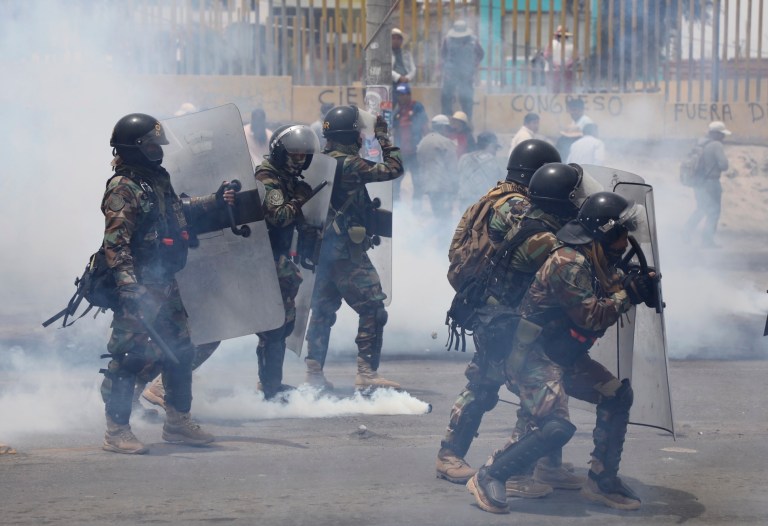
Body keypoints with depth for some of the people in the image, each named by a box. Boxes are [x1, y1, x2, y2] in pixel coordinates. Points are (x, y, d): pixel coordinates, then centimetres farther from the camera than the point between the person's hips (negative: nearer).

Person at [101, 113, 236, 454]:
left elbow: (177, 212, 34)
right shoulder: (123, 189, -14)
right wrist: (127, 286, -31)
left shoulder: (157, 179, 14)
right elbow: (115, 242, -22)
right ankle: (116, 431, -1)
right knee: (128, 355, -7)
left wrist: (213, 202, 30)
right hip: (138, 288, -9)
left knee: (180, 351, 14)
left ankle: (178, 422, 25)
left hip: (164, 285, 9)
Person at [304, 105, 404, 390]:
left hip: (323, 248, 8)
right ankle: (367, 374, -6)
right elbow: (394, 168, -13)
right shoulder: (350, 165, -17)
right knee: (373, 311, -3)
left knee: (322, 310, 15)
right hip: (347, 252, -8)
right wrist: (382, 136, -3)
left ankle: (313, 371, 18)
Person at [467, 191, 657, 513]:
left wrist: (640, 283, -7)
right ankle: (487, 478, -10)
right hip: (535, 356, -10)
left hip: (566, 356, 10)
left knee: (618, 396, 10)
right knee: (556, 427, -24)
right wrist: (629, 294, -19)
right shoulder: (567, 263, -23)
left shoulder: (596, 262, 7)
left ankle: (601, 481, 18)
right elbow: (591, 316, -25)